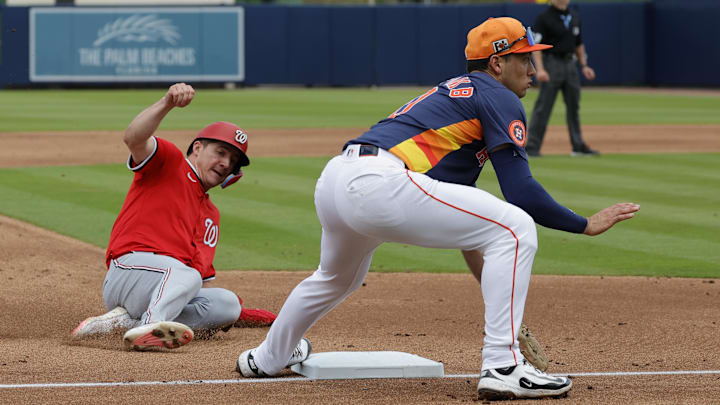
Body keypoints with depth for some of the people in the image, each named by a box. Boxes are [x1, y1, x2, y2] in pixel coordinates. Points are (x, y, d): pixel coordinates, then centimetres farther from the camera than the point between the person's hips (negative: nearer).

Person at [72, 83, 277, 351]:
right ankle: (151, 326, -58)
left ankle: (127, 321, -23)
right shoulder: (169, 162, 10)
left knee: (226, 302, -17)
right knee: (185, 274, -32)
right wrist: (167, 103, -29)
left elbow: (202, 274, 23)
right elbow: (133, 138, -13)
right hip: (131, 267, -7)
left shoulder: (211, 216, 31)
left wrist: (237, 314, 9)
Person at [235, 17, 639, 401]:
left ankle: (267, 358, 60)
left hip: (333, 181, 10)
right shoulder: (499, 99, 5)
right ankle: (502, 368, -13)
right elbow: (522, 193, -4)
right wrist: (586, 224, 6)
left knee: (336, 279, 39)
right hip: (379, 184, -10)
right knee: (515, 229, -7)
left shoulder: (449, 91, 32)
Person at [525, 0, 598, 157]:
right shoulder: (544, 18, -8)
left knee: (574, 106, 11)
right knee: (543, 107, -8)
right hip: (551, 63, -7)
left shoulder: (574, 18, 13)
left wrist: (584, 65, 11)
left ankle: (578, 146, 18)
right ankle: (532, 147, -6)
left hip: (570, 64, 7)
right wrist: (540, 69, -25)